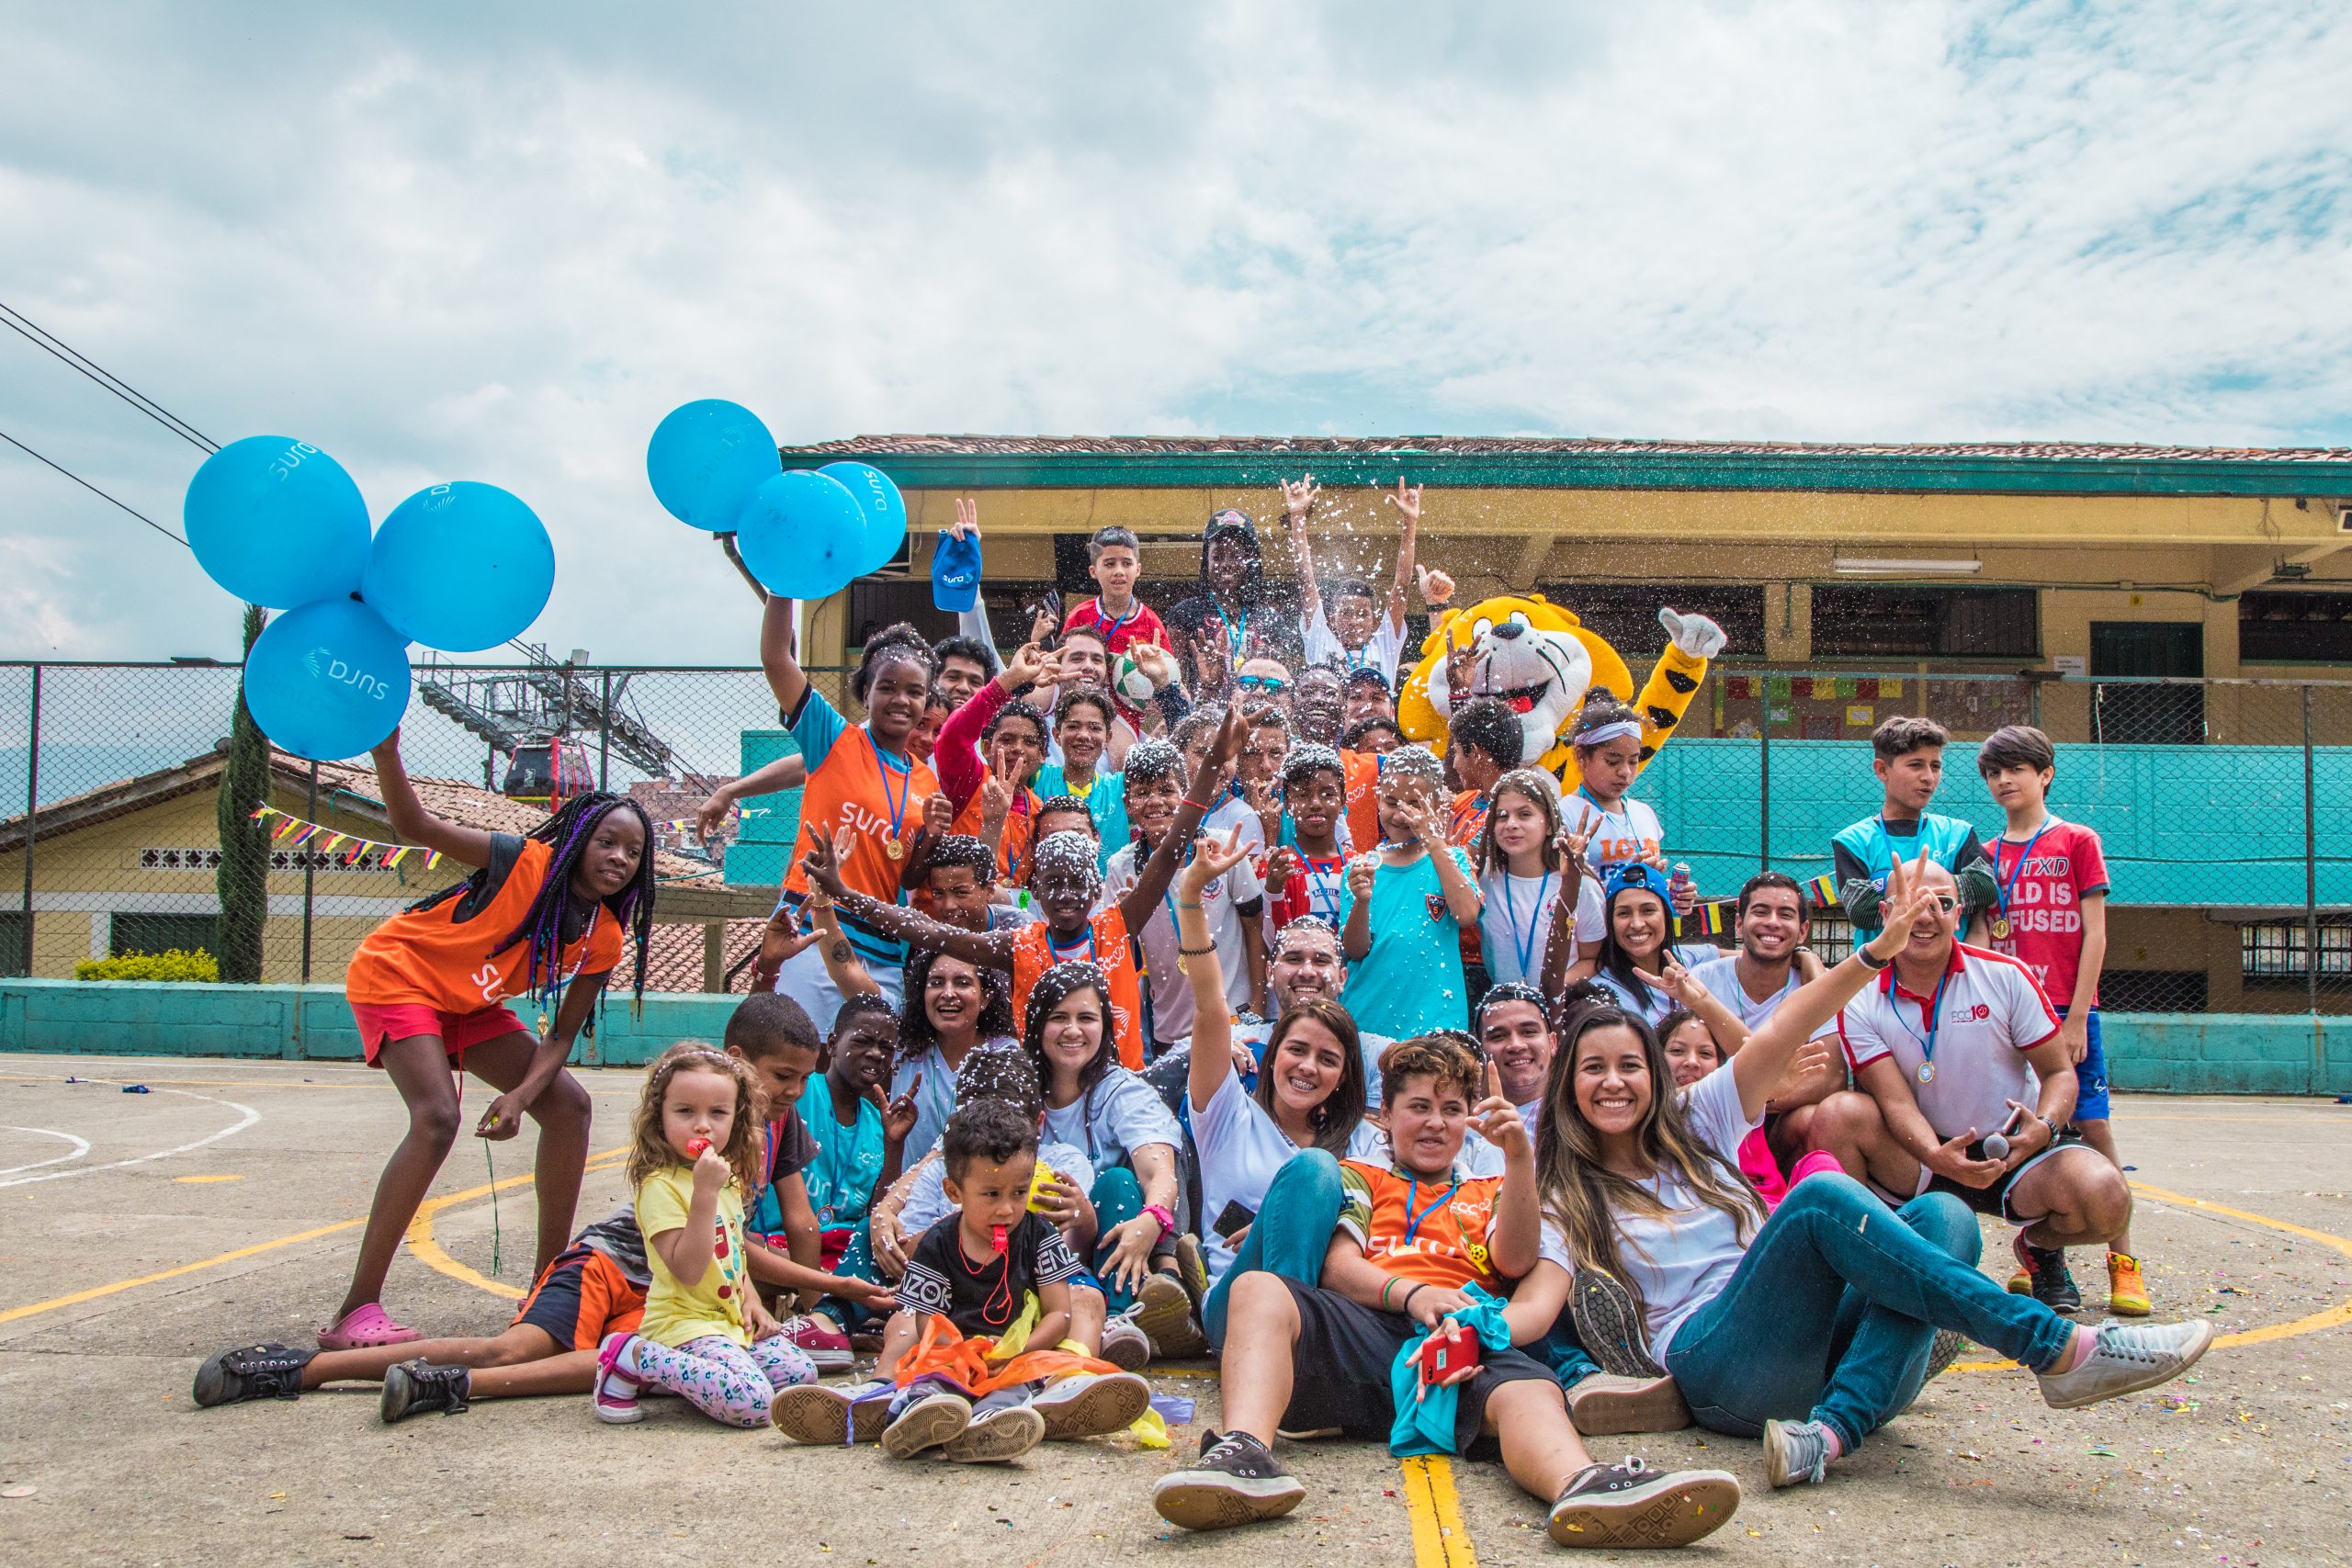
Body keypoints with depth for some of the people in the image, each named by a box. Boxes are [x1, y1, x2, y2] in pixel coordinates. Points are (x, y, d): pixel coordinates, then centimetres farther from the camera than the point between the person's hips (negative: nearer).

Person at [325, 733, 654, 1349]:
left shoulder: (605, 938, -9)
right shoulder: (525, 862, -27)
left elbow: (563, 1033, -5)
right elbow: (415, 826, -31)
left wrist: (520, 1096, -22)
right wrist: (386, 753, -48)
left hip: (470, 1005, 7)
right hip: (398, 975, -7)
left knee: (569, 1102, -1)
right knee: (437, 1118, -26)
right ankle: (354, 1313, -20)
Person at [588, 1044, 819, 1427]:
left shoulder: (728, 1179, 12)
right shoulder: (661, 1186, -16)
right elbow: (688, 1269, -24)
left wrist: (750, 1299, 10)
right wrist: (705, 1192, -29)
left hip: (731, 1320, 9)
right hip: (686, 1321, -9)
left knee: (801, 1373, -3)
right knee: (751, 1403, -27)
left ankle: (685, 1372, 7)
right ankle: (635, 1358, -10)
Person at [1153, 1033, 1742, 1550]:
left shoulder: (1490, 1192, 34)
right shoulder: (1360, 1178, 30)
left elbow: (1516, 1260, 12)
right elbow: (1336, 1266, 12)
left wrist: (1519, 1157, -1)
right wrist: (1407, 1293, -10)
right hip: (1362, 1329, 0)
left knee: (1530, 1389, -35)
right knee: (1256, 1288, -30)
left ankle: (1583, 1489, -69)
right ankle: (1245, 1452, -54)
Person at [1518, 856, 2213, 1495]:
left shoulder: (1695, 1125, 19)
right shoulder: (1567, 1198, 11)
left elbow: (1778, 1036, 6)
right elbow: (1536, 1302, -6)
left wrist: (1881, 948, -5)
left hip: (1820, 1350, 5)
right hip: (1721, 1371, -5)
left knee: (1942, 1215, -19)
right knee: (1822, 1197, -28)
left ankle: (1831, 1430, -38)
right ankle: (2058, 1350, -30)